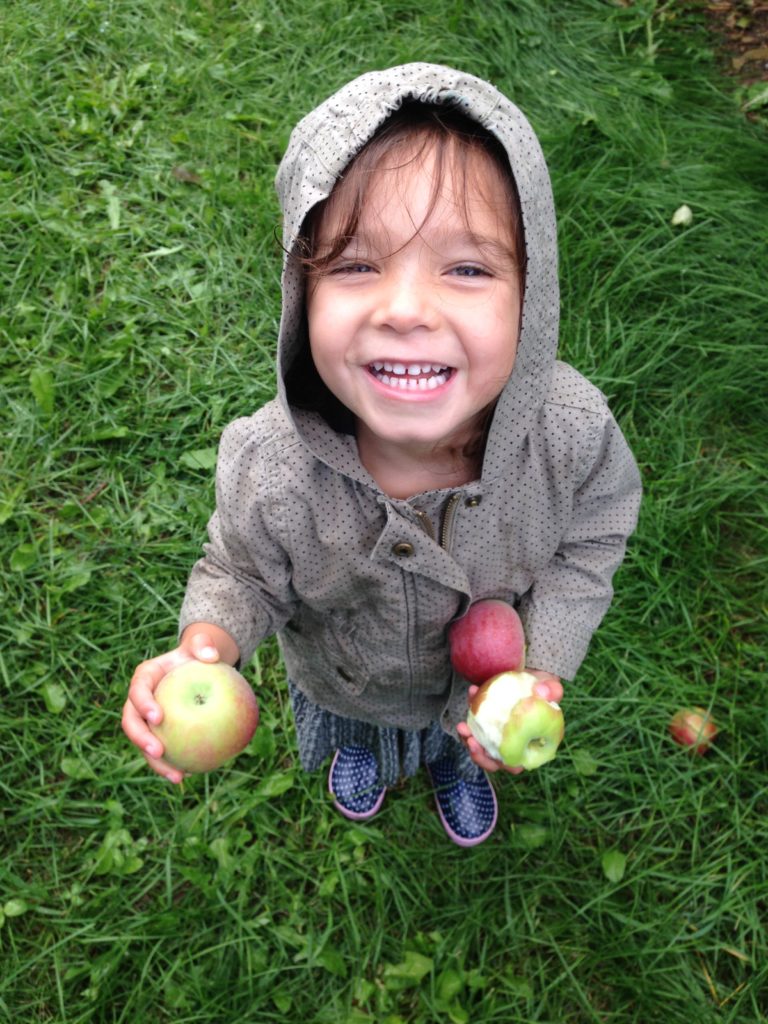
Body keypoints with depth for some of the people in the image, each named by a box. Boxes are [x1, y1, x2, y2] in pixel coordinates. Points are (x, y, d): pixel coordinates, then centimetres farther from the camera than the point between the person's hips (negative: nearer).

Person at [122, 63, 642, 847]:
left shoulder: (573, 427, -38)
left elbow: (592, 540, -15)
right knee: (354, 723, 37)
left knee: (469, 738, 37)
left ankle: (454, 761, 77)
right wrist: (207, 646, -40)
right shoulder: (268, 468, -40)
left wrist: (541, 663, -25)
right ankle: (361, 749, 77)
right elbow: (244, 575, -18)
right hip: (345, 682, 0)